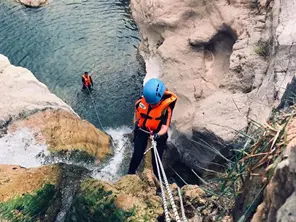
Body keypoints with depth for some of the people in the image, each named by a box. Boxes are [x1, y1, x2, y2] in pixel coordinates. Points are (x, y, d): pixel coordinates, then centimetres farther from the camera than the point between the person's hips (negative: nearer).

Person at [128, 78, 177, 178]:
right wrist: (136, 123, 11)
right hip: (142, 132, 2)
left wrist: (158, 135, -49)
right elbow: (137, 109, 6)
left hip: (157, 134, -2)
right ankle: (130, 175, 28)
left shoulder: (166, 108, -28)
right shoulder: (141, 101, -18)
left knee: (156, 160, 6)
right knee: (137, 156, 6)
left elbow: (165, 127, -30)